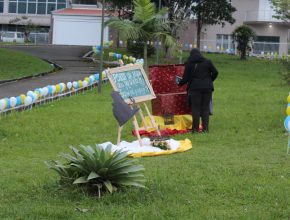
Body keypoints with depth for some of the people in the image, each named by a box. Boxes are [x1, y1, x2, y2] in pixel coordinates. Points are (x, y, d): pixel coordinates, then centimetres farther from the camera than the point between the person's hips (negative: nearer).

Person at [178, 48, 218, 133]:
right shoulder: (207, 62, 7)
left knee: (195, 108, 2)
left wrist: (179, 84, 18)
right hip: (207, 88, 2)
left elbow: (186, 78, 0)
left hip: (195, 88, -2)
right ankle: (205, 128, 4)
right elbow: (215, 73, 5)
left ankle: (195, 128, -2)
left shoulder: (189, 64, 1)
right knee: (205, 108, 7)